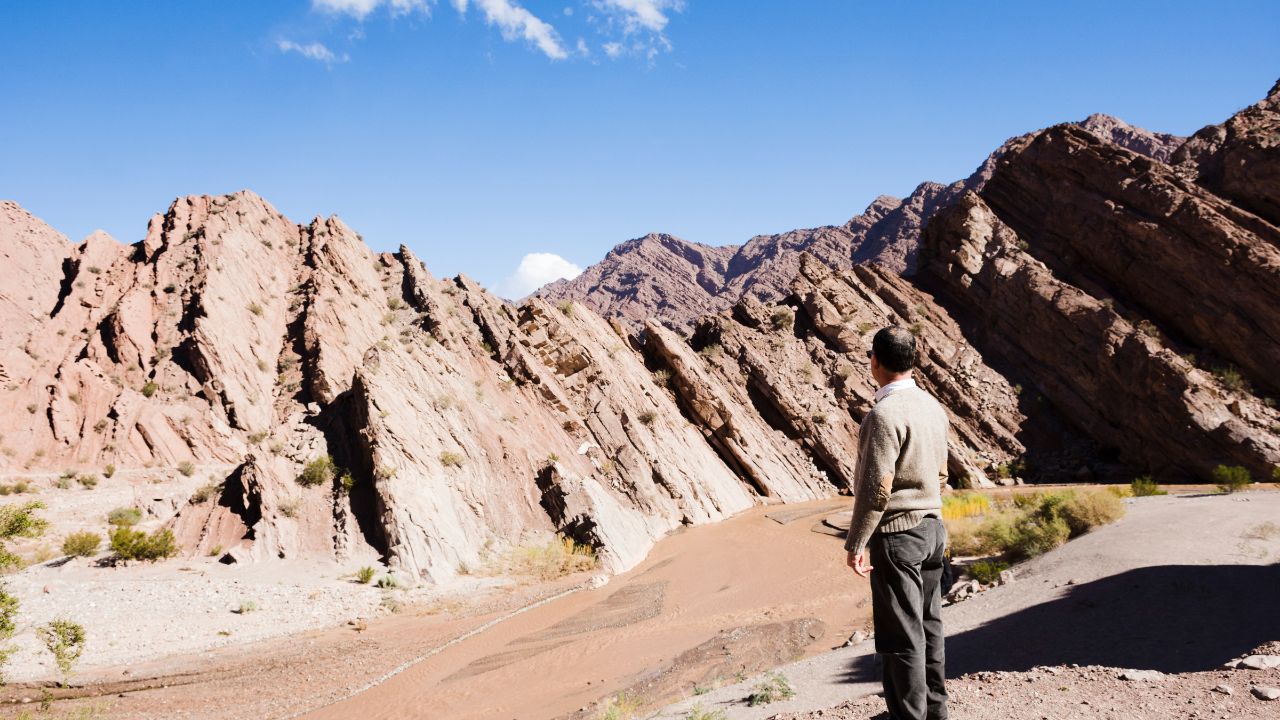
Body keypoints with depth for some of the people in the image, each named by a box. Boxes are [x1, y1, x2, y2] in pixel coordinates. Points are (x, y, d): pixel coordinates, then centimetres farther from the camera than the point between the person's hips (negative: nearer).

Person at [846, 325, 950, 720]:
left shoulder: (885, 414, -20)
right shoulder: (933, 407, 6)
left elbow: (877, 489, -22)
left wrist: (856, 544, -15)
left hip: (896, 537, -9)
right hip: (933, 527, 9)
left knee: (901, 638, -1)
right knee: (928, 627, 18)